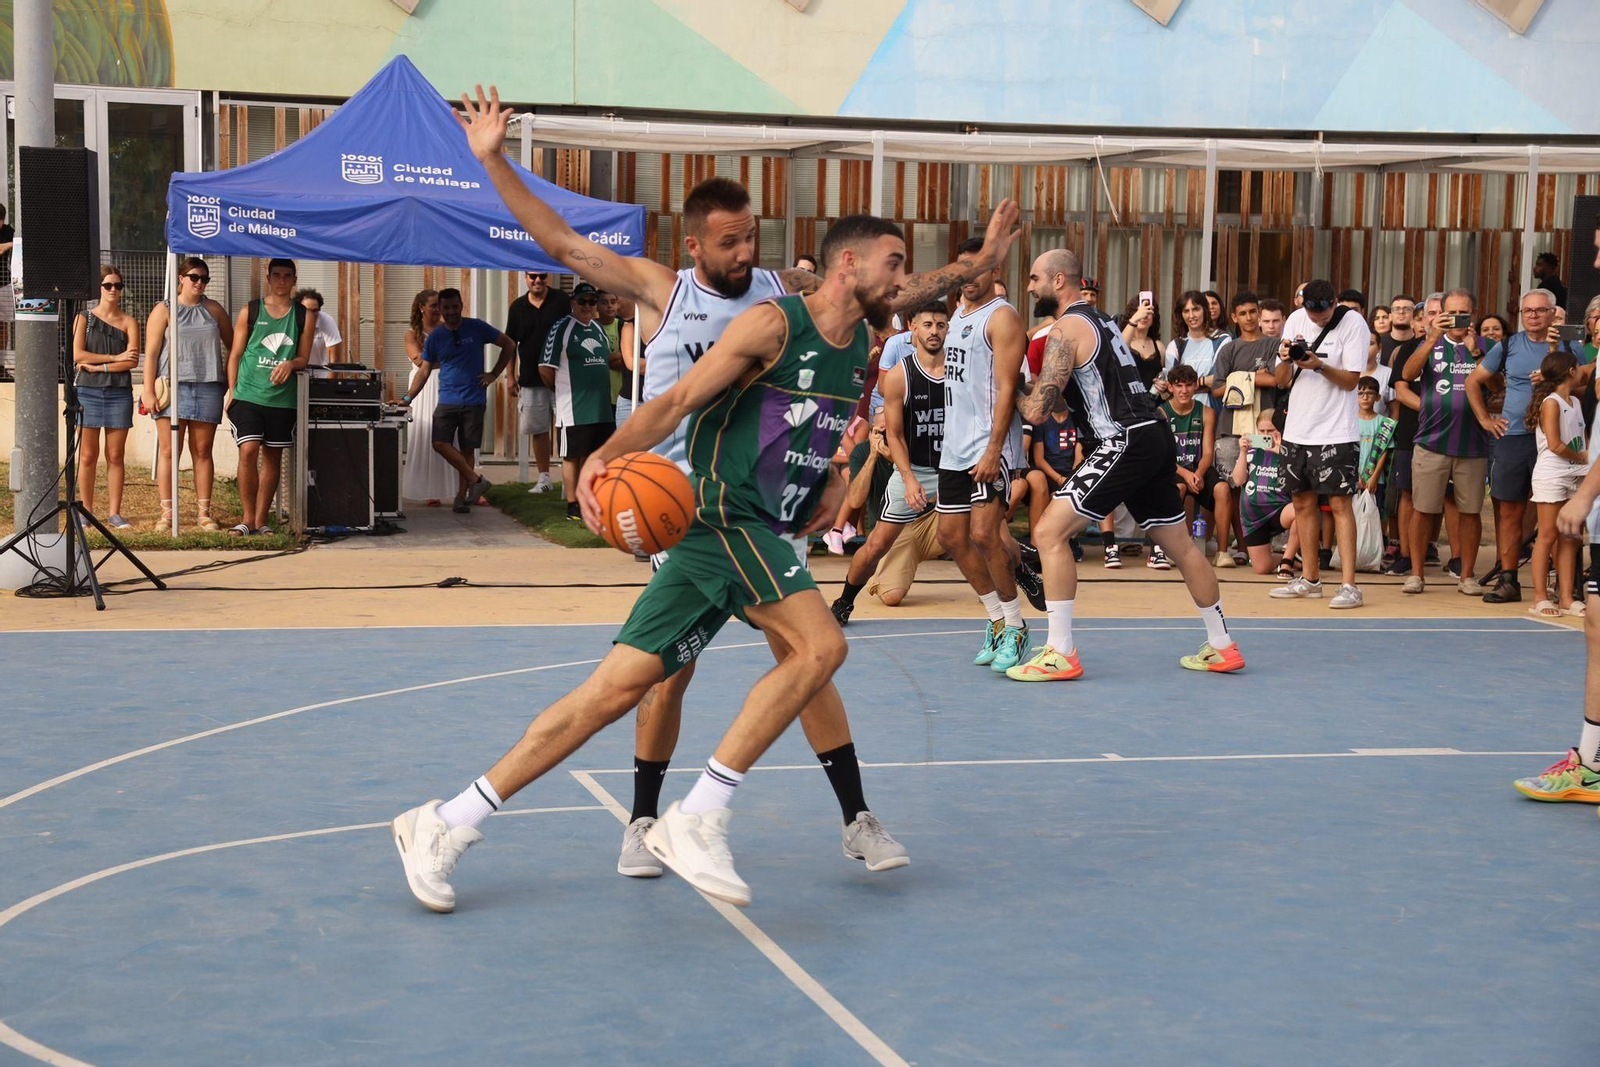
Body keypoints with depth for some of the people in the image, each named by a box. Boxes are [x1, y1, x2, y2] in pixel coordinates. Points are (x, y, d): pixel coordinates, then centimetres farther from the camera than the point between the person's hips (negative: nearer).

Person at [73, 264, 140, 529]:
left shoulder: (128, 322, 9)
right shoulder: (83, 318, 7)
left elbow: (132, 361, -4)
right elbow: (77, 355, -6)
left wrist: (99, 366, -11)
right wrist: (115, 357, -7)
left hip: (119, 393, 1)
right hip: (88, 391, -1)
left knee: (115, 456, 1)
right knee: (88, 455, -1)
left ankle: (114, 513, 5)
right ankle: (86, 511, 5)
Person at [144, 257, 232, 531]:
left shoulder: (214, 310, 13)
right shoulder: (164, 310, 5)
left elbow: (233, 346, 18)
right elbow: (151, 353, 0)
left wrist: (229, 380, 9)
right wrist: (148, 391, -7)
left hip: (208, 388, 2)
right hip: (172, 386, -2)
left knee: (202, 452, 4)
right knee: (168, 451, -4)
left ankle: (203, 512, 7)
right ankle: (166, 512, -1)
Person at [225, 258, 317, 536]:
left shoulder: (304, 317, 7)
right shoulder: (250, 311, 5)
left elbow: (304, 358, 9)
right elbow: (235, 354, 7)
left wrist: (290, 364, -14)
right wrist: (232, 393, 1)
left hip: (282, 397, 2)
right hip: (248, 394, -2)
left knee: (273, 456, 6)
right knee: (248, 452, -12)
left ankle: (261, 519, 15)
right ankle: (248, 518, -3)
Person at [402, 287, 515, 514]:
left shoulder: (477, 328, -1)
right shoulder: (435, 337, 4)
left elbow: (509, 345, 7)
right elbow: (424, 371, 7)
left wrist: (494, 374, 1)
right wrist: (408, 397, -4)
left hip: (474, 399, -2)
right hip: (447, 399, 2)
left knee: (467, 448, 2)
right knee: (440, 443, -15)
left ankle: (462, 497, 9)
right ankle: (475, 480, -7)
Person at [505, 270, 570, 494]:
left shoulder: (561, 300, -1)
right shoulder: (517, 307, 7)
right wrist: (511, 375, 8)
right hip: (530, 379, 3)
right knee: (538, 430, 8)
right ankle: (543, 478, 16)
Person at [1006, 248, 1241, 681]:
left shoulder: (1067, 329, -9)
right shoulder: (1099, 319, 20)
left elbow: (1037, 410, -14)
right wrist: (1038, 386, 18)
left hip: (1125, 443, -10)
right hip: (1155, 437, 10)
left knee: (1049, 533, -10)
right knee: (1179, 544, 18)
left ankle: (1060, 654, -9)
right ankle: (1222, 647, 27)